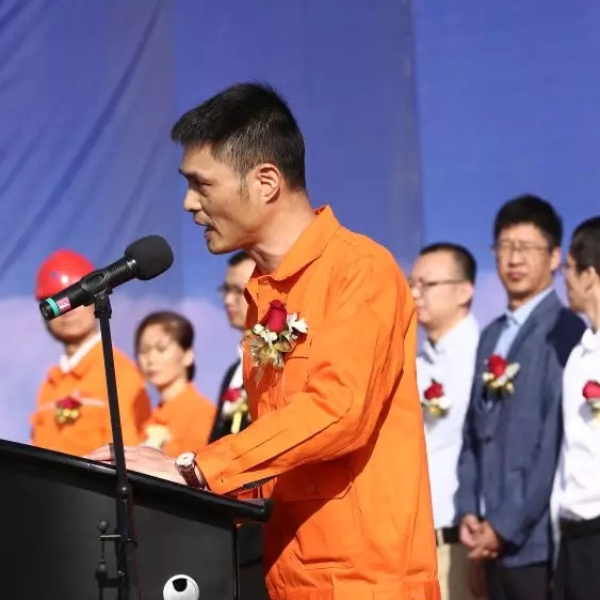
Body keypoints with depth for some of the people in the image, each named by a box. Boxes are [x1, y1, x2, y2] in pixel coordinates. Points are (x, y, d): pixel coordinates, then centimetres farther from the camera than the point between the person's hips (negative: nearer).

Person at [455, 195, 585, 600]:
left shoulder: (564, 333, -8)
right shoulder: (492, 337, 17)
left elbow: (558, 440, -13)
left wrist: (508, 525, -13)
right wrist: (468, 510, 3)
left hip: (537, 539, -7)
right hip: (493, 538, 7)